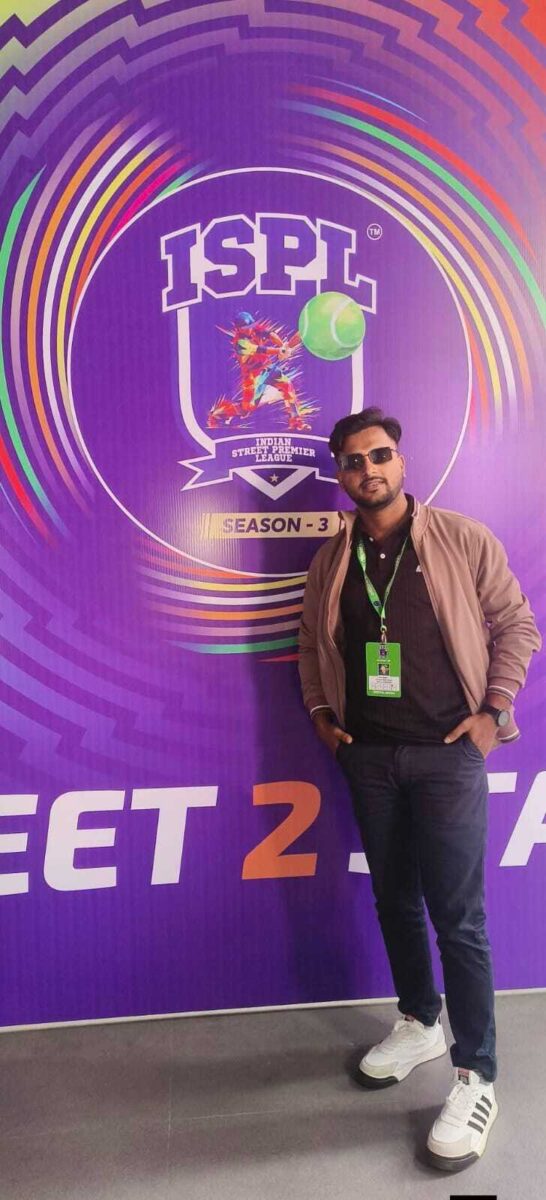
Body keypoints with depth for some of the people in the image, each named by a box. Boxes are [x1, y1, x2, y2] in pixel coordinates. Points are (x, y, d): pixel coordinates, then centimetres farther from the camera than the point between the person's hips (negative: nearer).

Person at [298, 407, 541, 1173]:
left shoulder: (463, 540, -5)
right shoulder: (331, 561, 6)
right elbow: (313, 643, 17)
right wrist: (321, 713, 6)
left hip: (446, 752, -4)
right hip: (368, 755, 4)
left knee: (458, 918, -1)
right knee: (394, 901, 16)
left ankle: (476, 1077, 15)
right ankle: (419, 1024, 37)